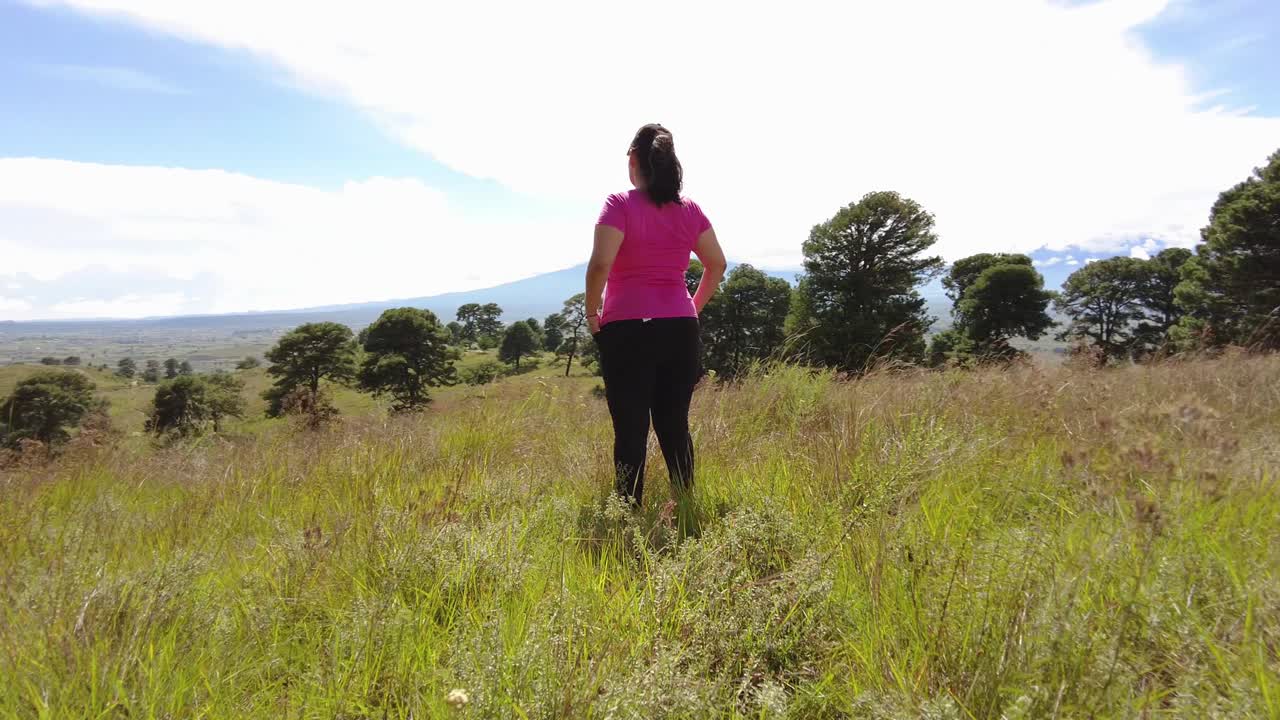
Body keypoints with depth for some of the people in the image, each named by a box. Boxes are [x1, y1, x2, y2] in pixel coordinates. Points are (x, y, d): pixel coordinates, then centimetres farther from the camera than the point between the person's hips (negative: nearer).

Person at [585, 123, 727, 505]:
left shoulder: (621, 205, -6)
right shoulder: (689, 209, 8)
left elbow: (600, 265, -17)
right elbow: (717, 265, 11)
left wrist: (592, 313, -4)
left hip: (627, 330, -4)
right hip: (680, 330, 4)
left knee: (630, 429, 1)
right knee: (675, 426, 12)